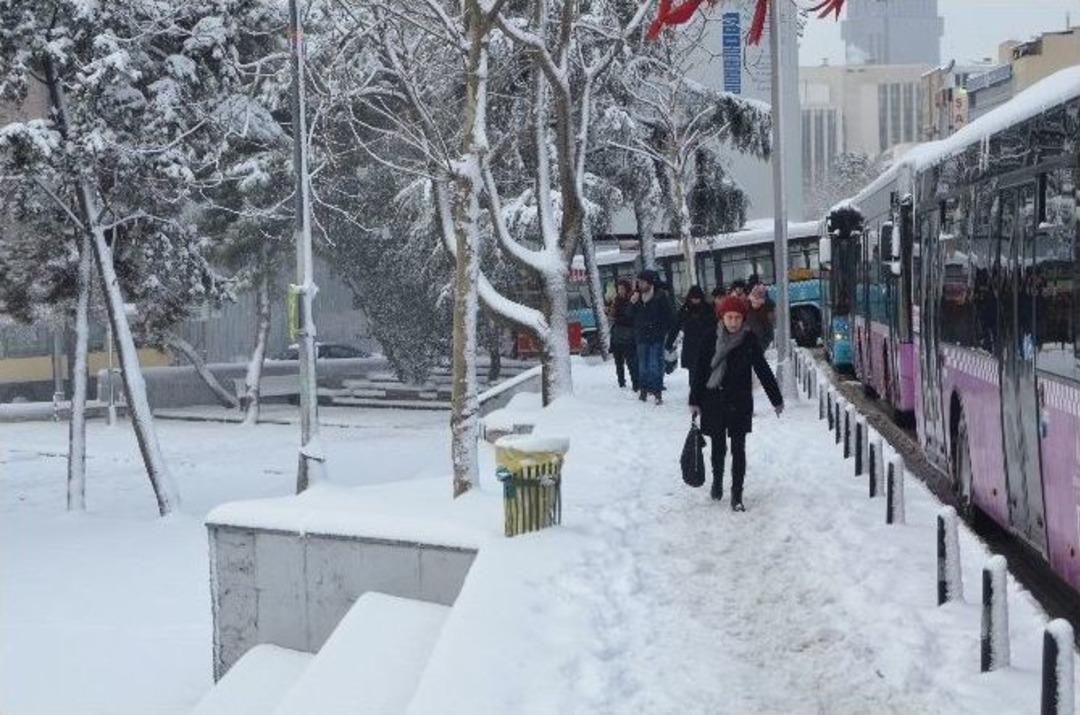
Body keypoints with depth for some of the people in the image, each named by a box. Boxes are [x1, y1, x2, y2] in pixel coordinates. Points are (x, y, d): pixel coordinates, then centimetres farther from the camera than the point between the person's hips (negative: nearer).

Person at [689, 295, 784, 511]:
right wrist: (695, 400, 1)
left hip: (740, 402, -1)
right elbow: (700, 369, 0)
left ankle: (737, 494, 6)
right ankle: (717, 481, 38)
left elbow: (763, 370, -1)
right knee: (718, 447, 14)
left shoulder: (749, 339, -6)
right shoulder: (711, 337, -5)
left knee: (738, 449, -1)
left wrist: (776, 399, 0)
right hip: (713, 402, 1)